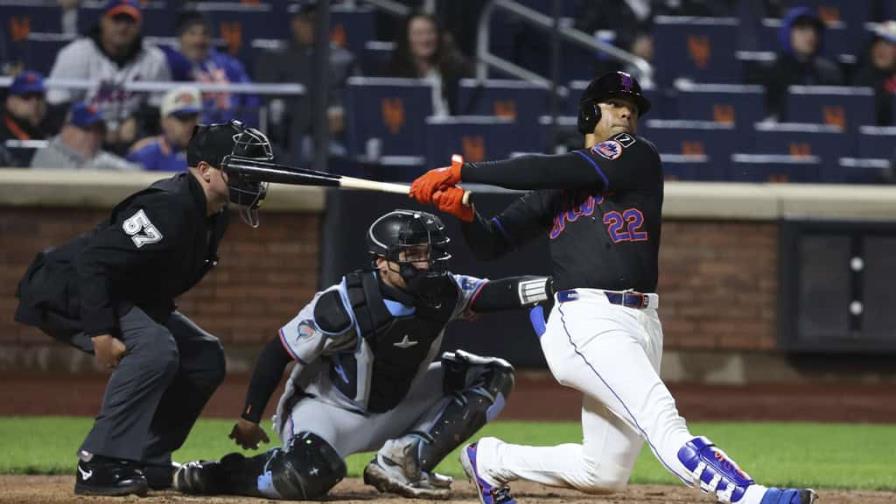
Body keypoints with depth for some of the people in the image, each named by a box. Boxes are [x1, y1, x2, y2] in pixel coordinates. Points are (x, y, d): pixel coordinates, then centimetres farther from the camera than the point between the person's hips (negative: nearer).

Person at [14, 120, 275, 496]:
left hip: (127, 299, 11)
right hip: (65, 292, -11)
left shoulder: (213, 218, 3)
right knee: (154, 348, -32)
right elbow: (93, 261, -33)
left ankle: (147, 463, 9)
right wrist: (101, 334, -35)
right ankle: (99, 466, -27)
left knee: (205, 357, 7)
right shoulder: (168, 207, -28)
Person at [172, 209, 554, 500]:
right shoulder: (344, 307, -27)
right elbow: (277, 353, -19)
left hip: (397, 407, 7)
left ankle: (404, 459, -9)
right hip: (329, 410, -7)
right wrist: (249, 418, -13)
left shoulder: (443, 294, -11)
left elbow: (496, 294, -20)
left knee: (493, 377, -2)